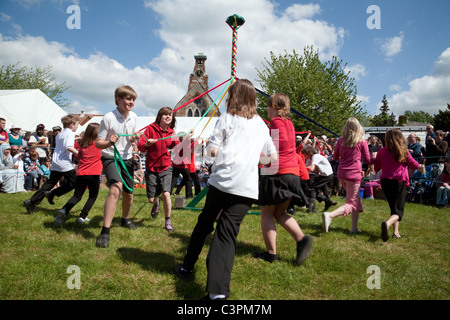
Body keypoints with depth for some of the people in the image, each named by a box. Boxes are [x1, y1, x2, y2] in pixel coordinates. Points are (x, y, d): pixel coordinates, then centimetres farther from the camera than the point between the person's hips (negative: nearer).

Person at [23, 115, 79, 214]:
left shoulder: (59, 134, 20)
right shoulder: (70, 133, -6)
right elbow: (69, 147, -20)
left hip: (55, 164, 8)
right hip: (65, 164, -8)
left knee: (50, 183, 10)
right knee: (73, 182, 3)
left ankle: (32, 201, 3)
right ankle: (52, 193, -5)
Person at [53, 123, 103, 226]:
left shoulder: (83, 144, 12)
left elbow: (79, 156, 22)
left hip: (81, 173, 4)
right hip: (94, 174, -4)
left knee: (77, 196, 12)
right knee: (93, 196, 13)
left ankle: (64, 211, -11)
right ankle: (82, 217, 6)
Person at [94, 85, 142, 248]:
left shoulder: (133, 116, 0)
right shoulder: (108, 118, -17)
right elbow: (97, 143, -14)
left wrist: (134, 138, -8)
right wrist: (109, 143, -34)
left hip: (127, 158, 6)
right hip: (110, 157, -6)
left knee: (128, 193, 16)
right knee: (116, 188, -29)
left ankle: (125, 219, 46)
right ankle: (105, 232, -25)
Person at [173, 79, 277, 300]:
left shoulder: (226, 118, 6)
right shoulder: (261, 124, 17)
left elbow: (212, 150, 0)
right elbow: (272, 156, 23)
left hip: (222, 180, -1)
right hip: (247, 187, 2)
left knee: (205, 221, 18)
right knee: (228, 232, -2)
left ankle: (187, 267, 33)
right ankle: (218, 290, -15)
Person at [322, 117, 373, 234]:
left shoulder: (341, 140, 5)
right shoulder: (362, 141, -5)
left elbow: (335, 157, 15)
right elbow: (368, 160, 1)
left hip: (341, 173, 5)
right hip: (354, 174, -5)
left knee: (356, 200, 20)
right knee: (351, 204, -1)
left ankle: (354, 228, 19)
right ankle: (329, 215, -25)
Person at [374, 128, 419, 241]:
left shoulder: (382, 151, 1)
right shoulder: (404, 152, -2)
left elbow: (376, 168, 10)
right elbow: (416, 166, 4)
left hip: (386, 181, 3)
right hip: (400, 181, -3)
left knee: (393, 207, 19)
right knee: (399, 210, -4)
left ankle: (396, 232, 14)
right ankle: (387, 223, -34)